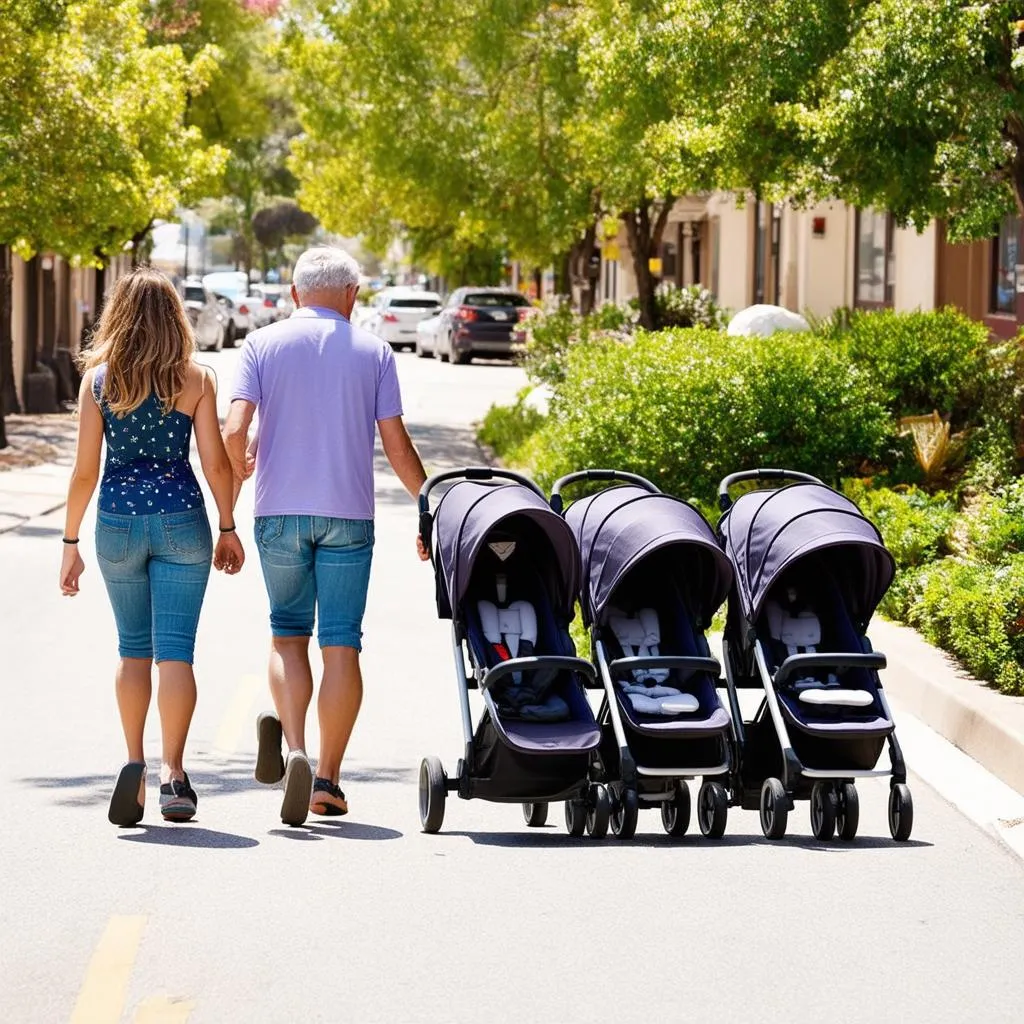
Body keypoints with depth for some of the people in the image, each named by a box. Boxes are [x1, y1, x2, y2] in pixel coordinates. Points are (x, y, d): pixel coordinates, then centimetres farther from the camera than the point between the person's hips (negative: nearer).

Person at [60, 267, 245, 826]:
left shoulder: (98, 380, -1)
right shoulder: (195, 379, -3)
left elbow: (85, 470, -1)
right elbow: (216, 462, -3)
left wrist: (70, 542, 6)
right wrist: (228, 528, 9)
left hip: (117, 520, 1)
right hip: (181, 518, -1)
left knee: (133, 650, 15)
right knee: (175, 650, 0)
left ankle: (135, 765, 8)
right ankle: (172, 771, -8)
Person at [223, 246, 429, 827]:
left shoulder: (263, 344, 4)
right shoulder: (373, 352, 5)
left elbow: (235, 430, -6)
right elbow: (396, 445, 2)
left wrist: (240, 470, 15)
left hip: (280, 511, 1)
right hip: (348, 515, 0)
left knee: (289, 634, 11)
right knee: (341, 643, 3)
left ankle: (293, 745, -15)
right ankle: (327, 780, 3)